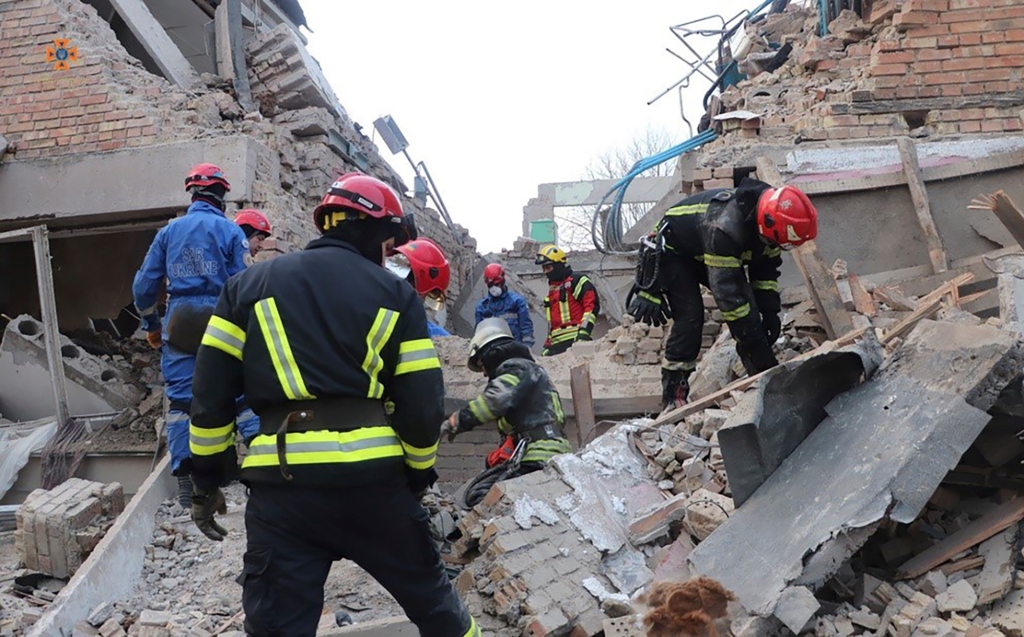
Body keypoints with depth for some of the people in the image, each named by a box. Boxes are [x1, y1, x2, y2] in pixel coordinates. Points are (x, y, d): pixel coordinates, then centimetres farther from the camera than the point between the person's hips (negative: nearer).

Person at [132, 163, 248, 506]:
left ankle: (185, 477, -2)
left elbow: (144, 284, 12)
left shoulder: (169, 231, 10)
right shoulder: (230, 231, 0)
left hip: (180, 320, 2)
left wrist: (151, 324, 23)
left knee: (180, 397, 2)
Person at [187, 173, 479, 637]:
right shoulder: (395, 294, 7)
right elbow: (422, 405, 2)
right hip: (372, 479, 0)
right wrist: (418, 477, 17)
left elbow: (211, 394, 7)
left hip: (281, 486, 1)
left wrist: (207, 482, 15)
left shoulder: (248, 285, 12)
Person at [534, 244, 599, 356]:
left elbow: (592, 305, -9)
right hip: (556, 345, 8)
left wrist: (584, 331, -19)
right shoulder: (552, 290, 28)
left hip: (574, 340, -8)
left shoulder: (576, 282, 2)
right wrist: (547, 345, 23)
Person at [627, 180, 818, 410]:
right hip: (672, 251, -7)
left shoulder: (769, 216, -19)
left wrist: (770, 311, -15)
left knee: (747, 307, -7)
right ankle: (672, 397, -15)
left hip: (707, 252, 8)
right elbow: (728, 293, -44)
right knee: (690, 316, -21)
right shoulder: (724, 227, -44)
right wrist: (763, 356, -42)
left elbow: (766, 269, -2)